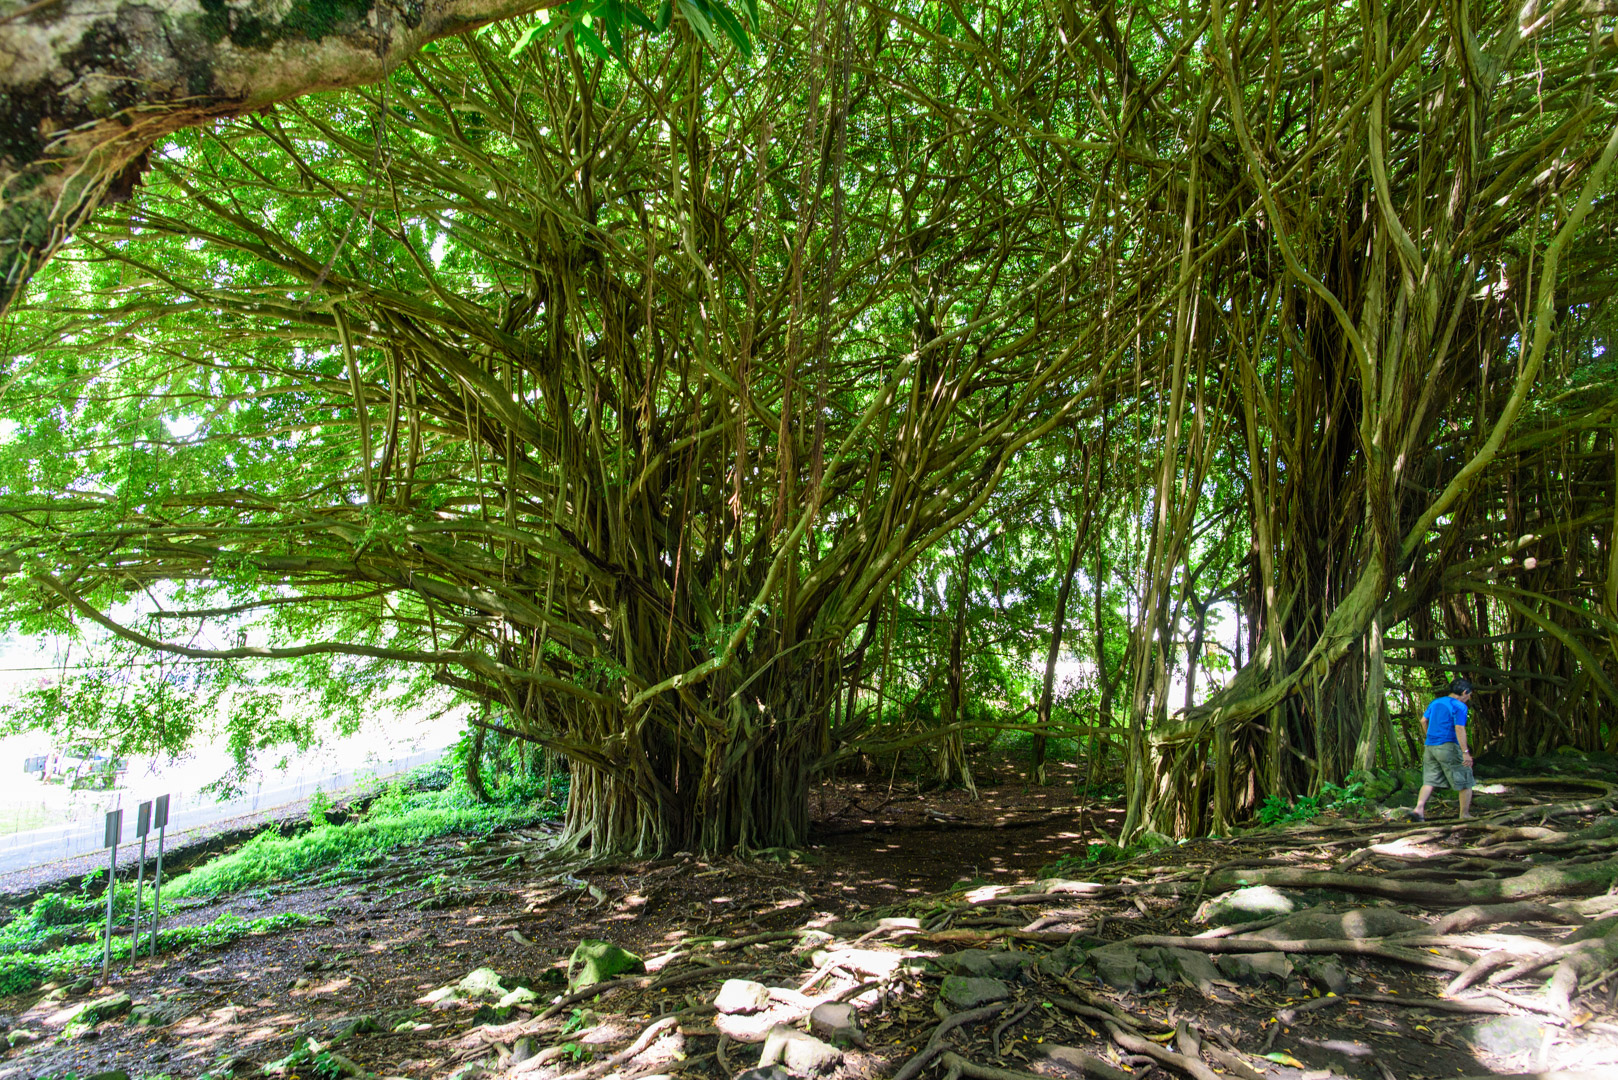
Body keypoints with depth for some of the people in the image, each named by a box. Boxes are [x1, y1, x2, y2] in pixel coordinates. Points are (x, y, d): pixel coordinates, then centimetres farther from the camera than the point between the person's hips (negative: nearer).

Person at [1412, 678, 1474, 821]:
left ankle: (1419, 808, -11)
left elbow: (1423, 720, 20)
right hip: (1449, 747, -7)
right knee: (1465, 782, 8)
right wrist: (1465, 752, -20)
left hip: (1430, 747, 7)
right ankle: (1465, 814, 11)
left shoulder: (1436, 703, 14)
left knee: (1429, 781, 5)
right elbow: (1459, 729, -18)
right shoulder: (1459, 707, -9)